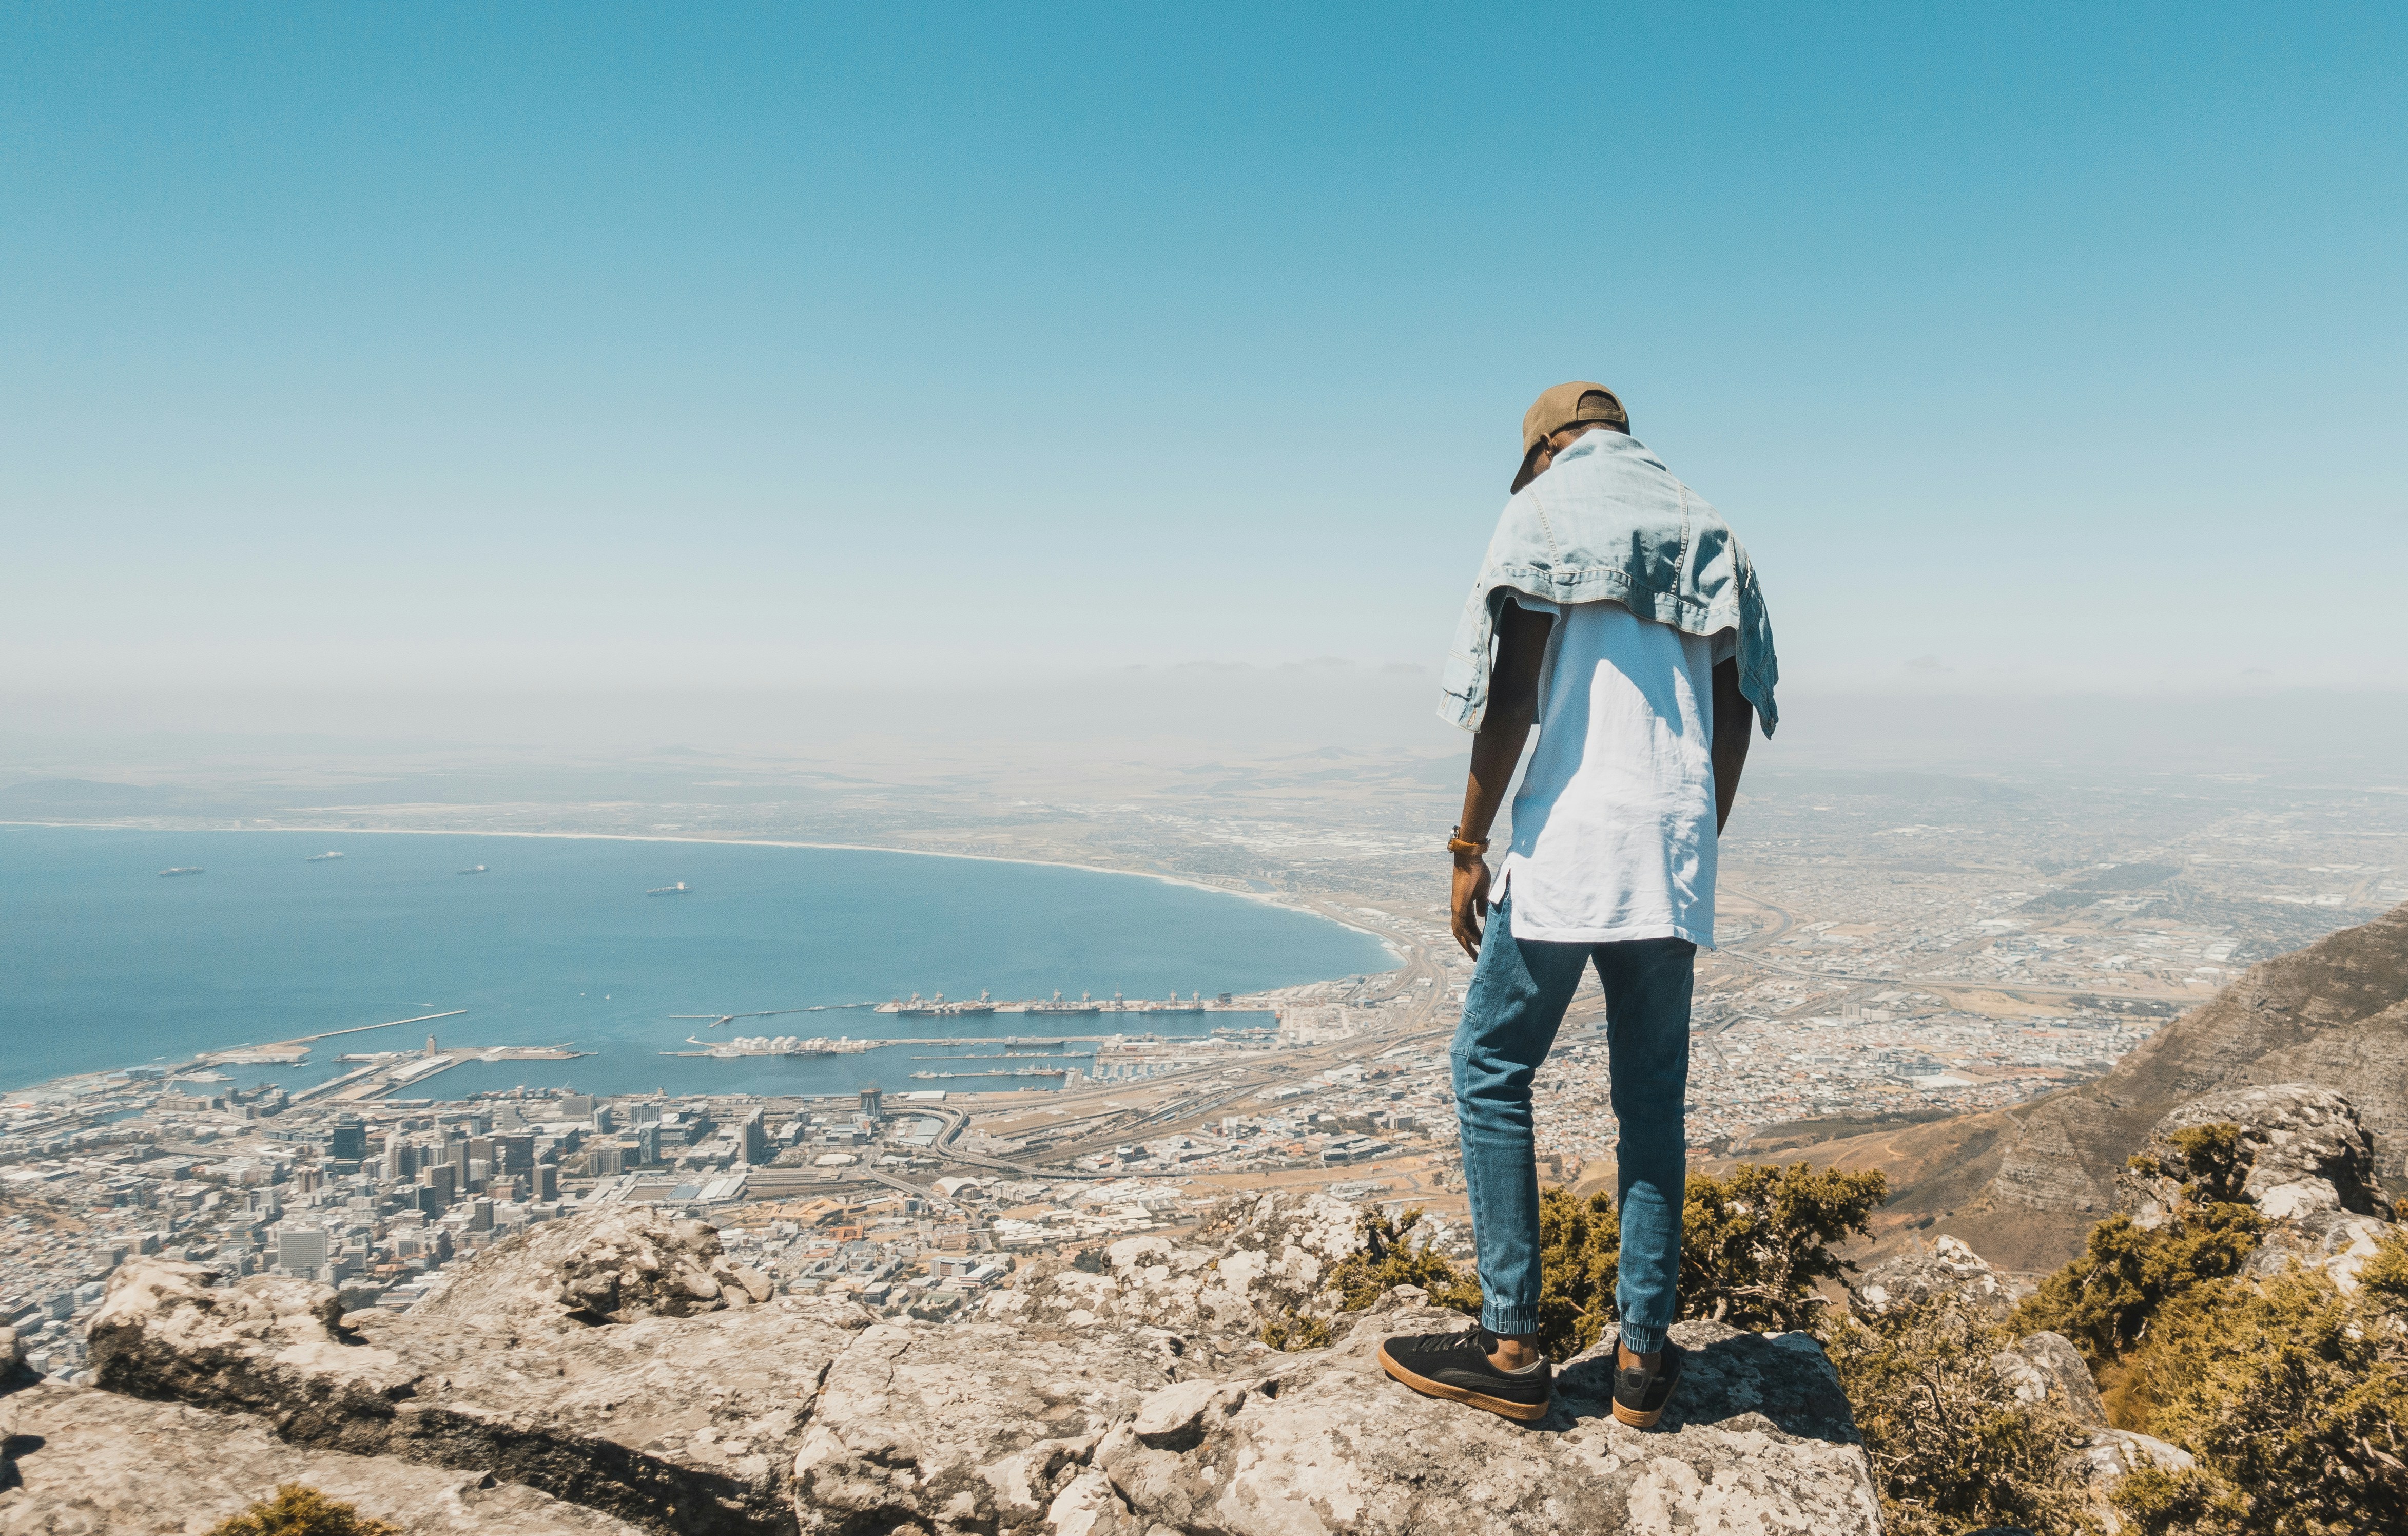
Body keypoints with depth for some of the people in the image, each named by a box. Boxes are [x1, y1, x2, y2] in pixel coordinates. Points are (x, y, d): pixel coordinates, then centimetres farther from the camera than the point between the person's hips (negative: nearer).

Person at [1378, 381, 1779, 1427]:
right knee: (1653, 1096, 10)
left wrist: (1469, 846, -6)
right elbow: (1735, 711, 17)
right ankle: (1643, 1352, 14)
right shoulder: (1705, 529, 20)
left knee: (1491, 1068, 3)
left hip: (1571, 835, -6)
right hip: (1678, 842, 6)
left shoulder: (1544, 511, 2)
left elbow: (1513, 692, -10)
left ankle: (1512, 1346, 4)